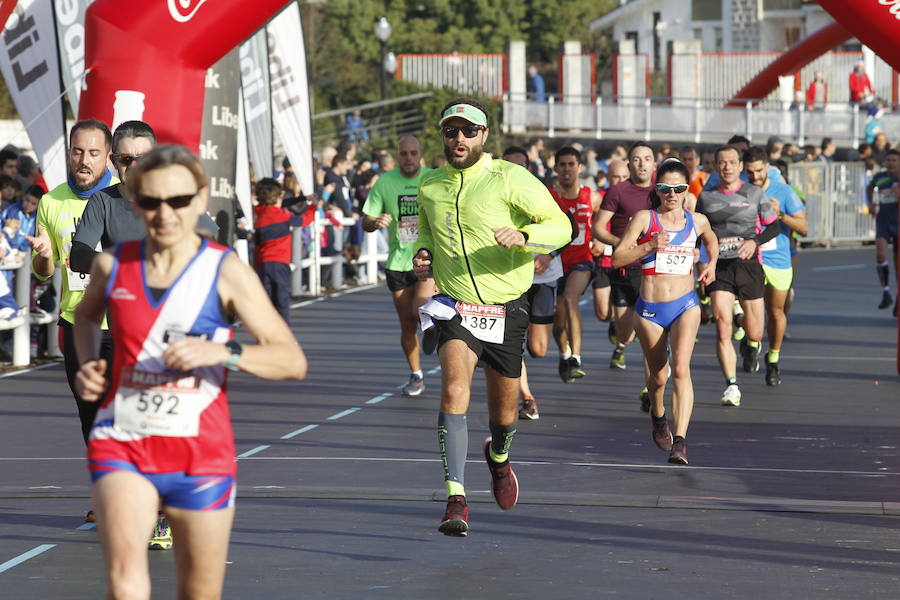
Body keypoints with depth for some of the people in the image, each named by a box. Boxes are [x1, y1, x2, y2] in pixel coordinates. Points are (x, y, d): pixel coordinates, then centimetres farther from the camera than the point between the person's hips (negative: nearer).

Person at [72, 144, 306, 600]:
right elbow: (86, 315, 27)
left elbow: (293, 361, -10)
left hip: (202, 454, 0)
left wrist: (223, 352, -26)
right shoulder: (113, 266, 2)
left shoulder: (226, 272, -5)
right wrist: (87, 366, 8)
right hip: (122, 446, 1)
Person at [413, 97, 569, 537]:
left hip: (506, 307, -1)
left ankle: (498, 457, 50)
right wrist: (423, 254, 3)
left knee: (504, 411, 12)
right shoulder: (430, 186, 6)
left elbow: (559, 226, -12)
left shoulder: (509, 179, -8)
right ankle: (456, 499, -28)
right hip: (455, 308, 1)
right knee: (454, 391, -24)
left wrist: (522, 236, -32)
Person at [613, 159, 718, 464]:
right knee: (658, 376, 13)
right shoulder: (644, 218, -1)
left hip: (685, 305, 0)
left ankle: (680, 442, -26)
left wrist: (711, 263, 14)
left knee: (681, 368, -20)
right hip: (650, 309, 0)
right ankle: (658, 416, 47)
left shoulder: (697, 221, 6)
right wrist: (648, 246, -17)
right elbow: (617, 258, -5)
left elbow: (711, 240, 31)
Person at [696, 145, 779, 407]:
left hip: (748, 265, 0)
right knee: (723, 326, -15)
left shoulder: (754, 194, 2)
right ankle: (731, 386, -10)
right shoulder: (705, 197, 6)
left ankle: (750, 347, 45)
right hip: (719, 268, 0)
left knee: (754, 333, 6)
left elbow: (774, 226, 5)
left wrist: (755, 241, -12)